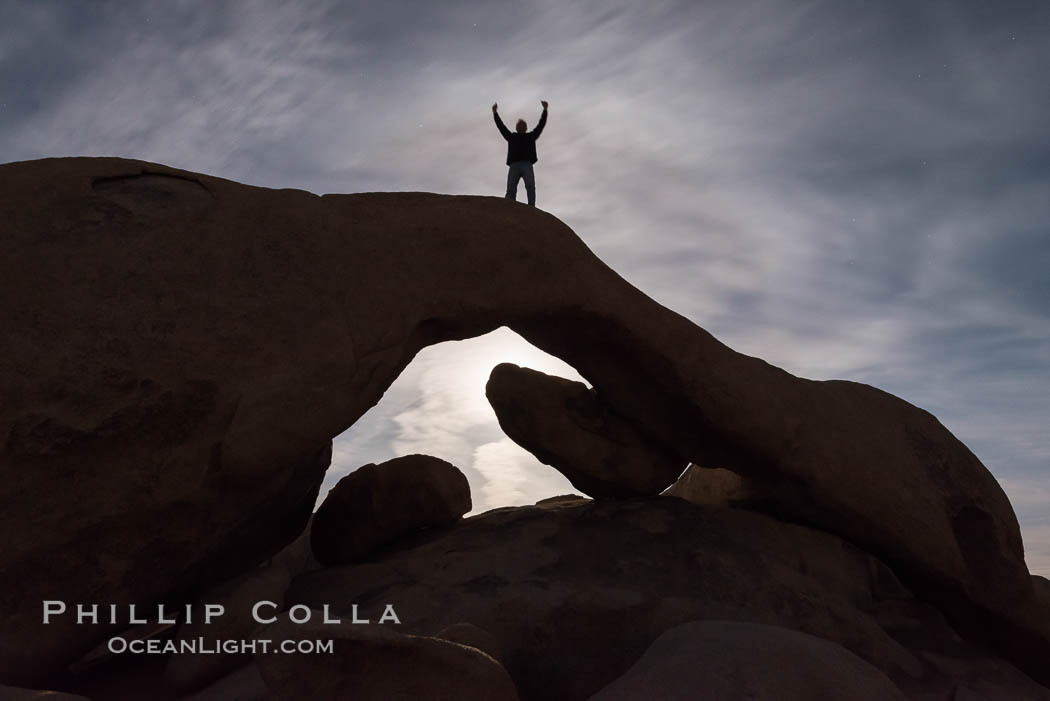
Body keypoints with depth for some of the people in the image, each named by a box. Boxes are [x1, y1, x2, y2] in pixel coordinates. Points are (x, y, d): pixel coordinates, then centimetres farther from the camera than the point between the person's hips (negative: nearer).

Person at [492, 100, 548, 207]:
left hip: (527, 165, -1)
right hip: (513, 166, 1)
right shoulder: (511, 137, 29)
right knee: (511, 189, -15)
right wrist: (495, 112, 17)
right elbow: (501, 126, 24)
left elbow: (541, 124, 22)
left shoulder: (531, 136, 27)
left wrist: (545, 109, 16)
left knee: (530, 187, -21)